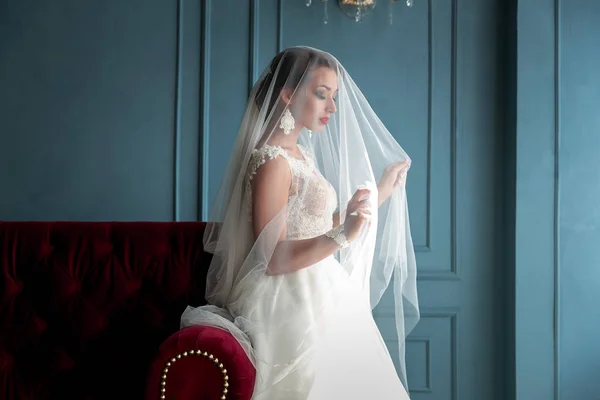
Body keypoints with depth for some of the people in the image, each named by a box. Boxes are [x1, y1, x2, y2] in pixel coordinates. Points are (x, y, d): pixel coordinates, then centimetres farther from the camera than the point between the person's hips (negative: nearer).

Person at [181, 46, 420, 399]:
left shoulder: (301, 154, 12)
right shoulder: (272, 160, -18)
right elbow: (272, 258, -23)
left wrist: (381, 191, 17)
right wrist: (343, 236, -35)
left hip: (317, 302, 10)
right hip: (292, 307, -10)